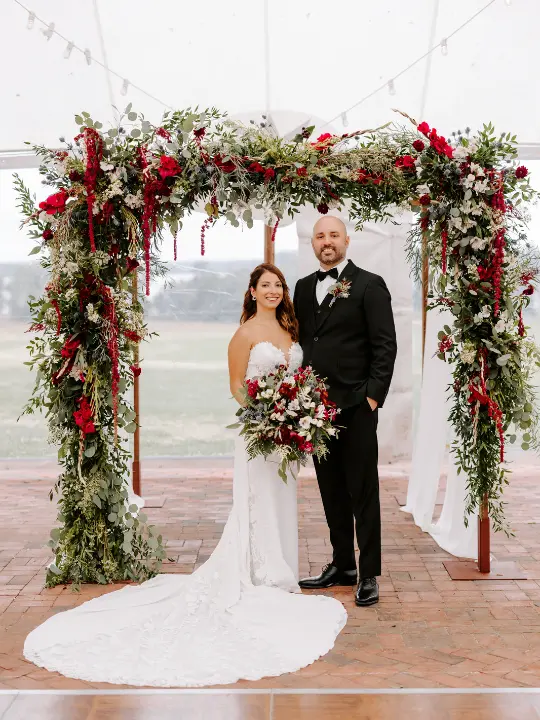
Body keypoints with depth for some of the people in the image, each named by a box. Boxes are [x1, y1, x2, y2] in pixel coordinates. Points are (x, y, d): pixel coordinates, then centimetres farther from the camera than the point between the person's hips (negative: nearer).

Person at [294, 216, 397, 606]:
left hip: (355, 406, -5)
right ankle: (342, 565, 25)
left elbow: (385, 345, -7)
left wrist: (373, 395, -13)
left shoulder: (369, 285, -3)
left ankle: (369, 574, 10)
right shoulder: (304, 287, 14)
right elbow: (300, 340, 16)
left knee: (363, 493, 2)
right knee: (332, 492, 13)